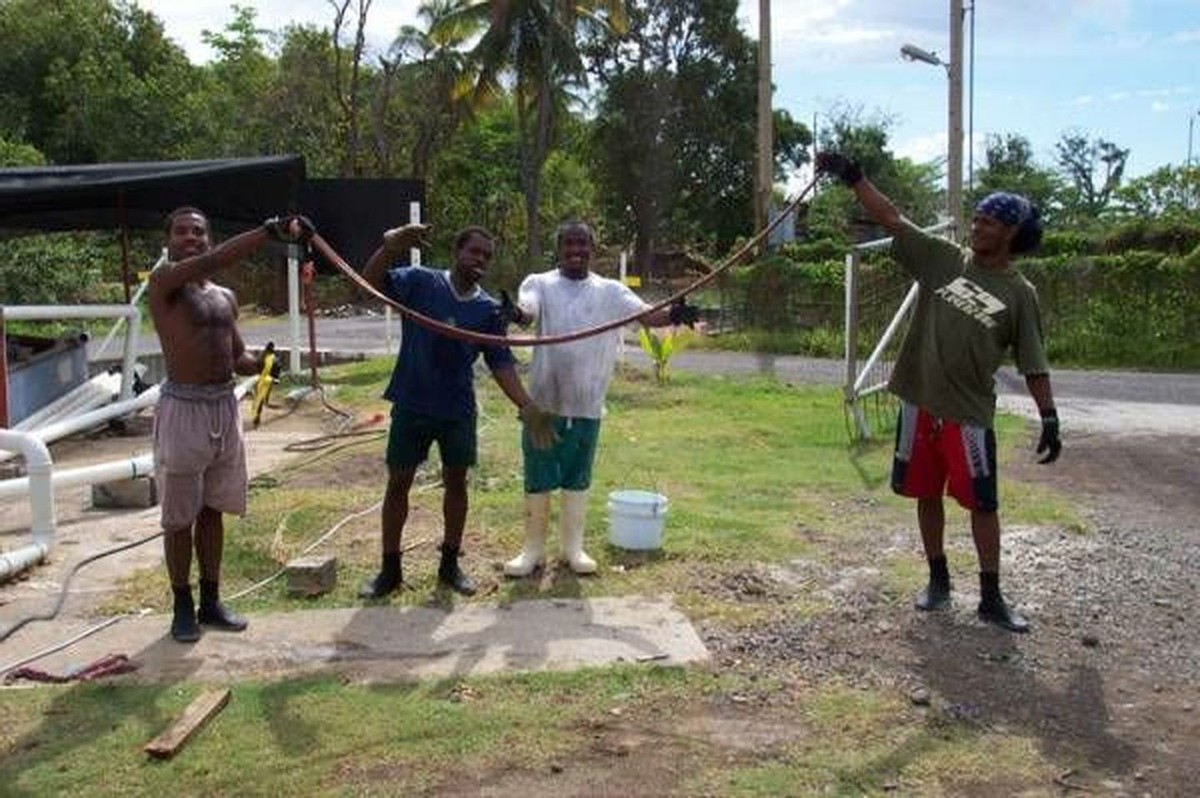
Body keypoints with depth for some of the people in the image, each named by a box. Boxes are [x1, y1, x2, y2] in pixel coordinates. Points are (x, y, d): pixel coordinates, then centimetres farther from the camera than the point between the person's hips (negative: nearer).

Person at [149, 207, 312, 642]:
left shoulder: (225, 297, 13)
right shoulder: (164, 283, -7)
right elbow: (212, 261, -26)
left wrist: (260, 364, -6)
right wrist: (270, 231, -34)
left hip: (225, 406, 6)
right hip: (183, 407, -6)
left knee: (212, 510, 14)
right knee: (180, 517, 5)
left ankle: (211, 601, 25)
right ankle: (183, 607, 18)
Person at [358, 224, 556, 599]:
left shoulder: (490, 310, 0)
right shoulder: (420, 282, -6)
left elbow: (501, 362, -2)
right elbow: (371, 283, -19)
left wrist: (526, 405, -15)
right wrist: (389, 247, -39)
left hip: (458, 410, 2)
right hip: (412, 406, -2)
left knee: (456, 482, 10)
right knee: (398, 483, 6)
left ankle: (450, 564, 25)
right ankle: (389, 568, 19)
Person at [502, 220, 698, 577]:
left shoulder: (610, 291, 4)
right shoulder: (539, 283, 0)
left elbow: (646, 314, -9)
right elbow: (527, 313, -20)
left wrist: (672, 314, -32)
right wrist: (516, 314, -46)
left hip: (587, 404, 2)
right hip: (544, 400, -1)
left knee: (578, 478, 13)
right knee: (538, 478, 7)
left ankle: (573, 547, 27)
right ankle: (534, 548, 21)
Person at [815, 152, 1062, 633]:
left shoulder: (1019, 293, -1)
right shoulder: (944, 259, 4)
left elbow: (1033, 364, 0)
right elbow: (890, 218, 0)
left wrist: (1049, 417, -5)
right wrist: (852, 176, -7)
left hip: (970, 412, -3)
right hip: (919, 402, 3)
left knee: (982, 503, 1)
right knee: (927, 494, 13)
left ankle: (991, 598, 14)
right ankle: (938, 581, 29)